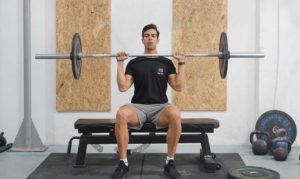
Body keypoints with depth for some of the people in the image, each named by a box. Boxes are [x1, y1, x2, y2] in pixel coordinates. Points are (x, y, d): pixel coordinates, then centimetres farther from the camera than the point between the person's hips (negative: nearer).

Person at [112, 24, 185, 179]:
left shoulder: (166, 62, 12)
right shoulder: (134, 63, 11)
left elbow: (179, 87, 3)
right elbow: (123, 87, 0)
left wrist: (181, 63, -2)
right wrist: (120, 63, -3)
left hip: (160, 107, 0)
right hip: (138, 106, 0)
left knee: (175, 115, -38)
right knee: (121, 114, -37)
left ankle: (170, 163, -22)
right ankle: (123, 163, -22)